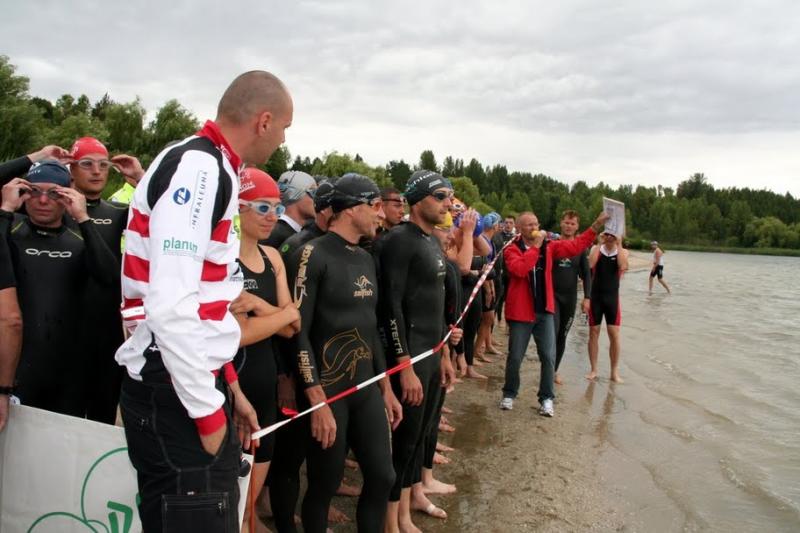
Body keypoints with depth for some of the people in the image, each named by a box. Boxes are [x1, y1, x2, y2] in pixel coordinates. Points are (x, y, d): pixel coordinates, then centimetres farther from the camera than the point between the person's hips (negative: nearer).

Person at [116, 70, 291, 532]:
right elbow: (171, 307, -25)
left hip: (195, 381, 10)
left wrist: (228, 387, 18)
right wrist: (207, 412, -16)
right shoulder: (197, 168, -17)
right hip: (175, 394, -10)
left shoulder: (209, 169, 14)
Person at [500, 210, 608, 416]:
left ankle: (546, 398, 17)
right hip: (520, 312, -3)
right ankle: (509, 394, 25)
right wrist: (535, 246, -20)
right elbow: (519, 269, -26)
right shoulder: (512, 249, -8)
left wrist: (596, 225, -3)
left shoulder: (549, 247, 6)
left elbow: (576, 245, 4)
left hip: (545, 311, 4)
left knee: (548, 357, 4)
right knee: (515, 357, 6)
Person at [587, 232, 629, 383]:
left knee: (614, 334, -1)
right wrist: (600, 243, -17)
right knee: (594, 332, 5)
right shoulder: (596, 248, 1)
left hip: (612, 297, 0)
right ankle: (593, 369, 16)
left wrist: (619, 244, -17)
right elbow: (590, 264, -19)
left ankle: (614, 371, 11)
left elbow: (623, 266, -21)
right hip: (595, 296, 0)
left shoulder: (623, 251, 1)